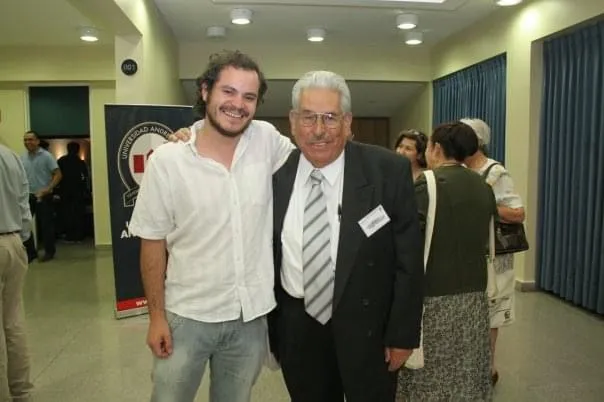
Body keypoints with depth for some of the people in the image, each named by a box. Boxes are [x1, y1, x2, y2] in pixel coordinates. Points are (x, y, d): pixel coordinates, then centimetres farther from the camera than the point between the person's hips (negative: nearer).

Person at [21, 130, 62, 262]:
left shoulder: (46, 156, -7)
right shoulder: (22, 158, 8)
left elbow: (58, 174, -11)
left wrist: (48, 189, -21)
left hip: (43, 196, -5)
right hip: (27, 196, 5)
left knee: (46, 224, 3)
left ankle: (49, 251, 17)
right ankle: (30, 252, 16)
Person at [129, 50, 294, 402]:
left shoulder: (267, 140, -5)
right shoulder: (166, 160, -11)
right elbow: (153, 243, -5)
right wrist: (156, 316, -5)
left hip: (251, 317, 3)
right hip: (186, 316, -2)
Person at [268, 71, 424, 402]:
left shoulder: (389, 171, -13)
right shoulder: (274, 175, -6)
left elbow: (408, 260, -8)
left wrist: (402, 333, -7)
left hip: (367, 327, -2)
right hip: (297, 328, 3)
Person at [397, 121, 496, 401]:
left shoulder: (427, 184, -12)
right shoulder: (483, 187, 8)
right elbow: (484, 237, 14)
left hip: (435, 294, -6)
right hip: (474, 292, 6)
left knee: (431, 376, 6)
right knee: (466, 372, 16)